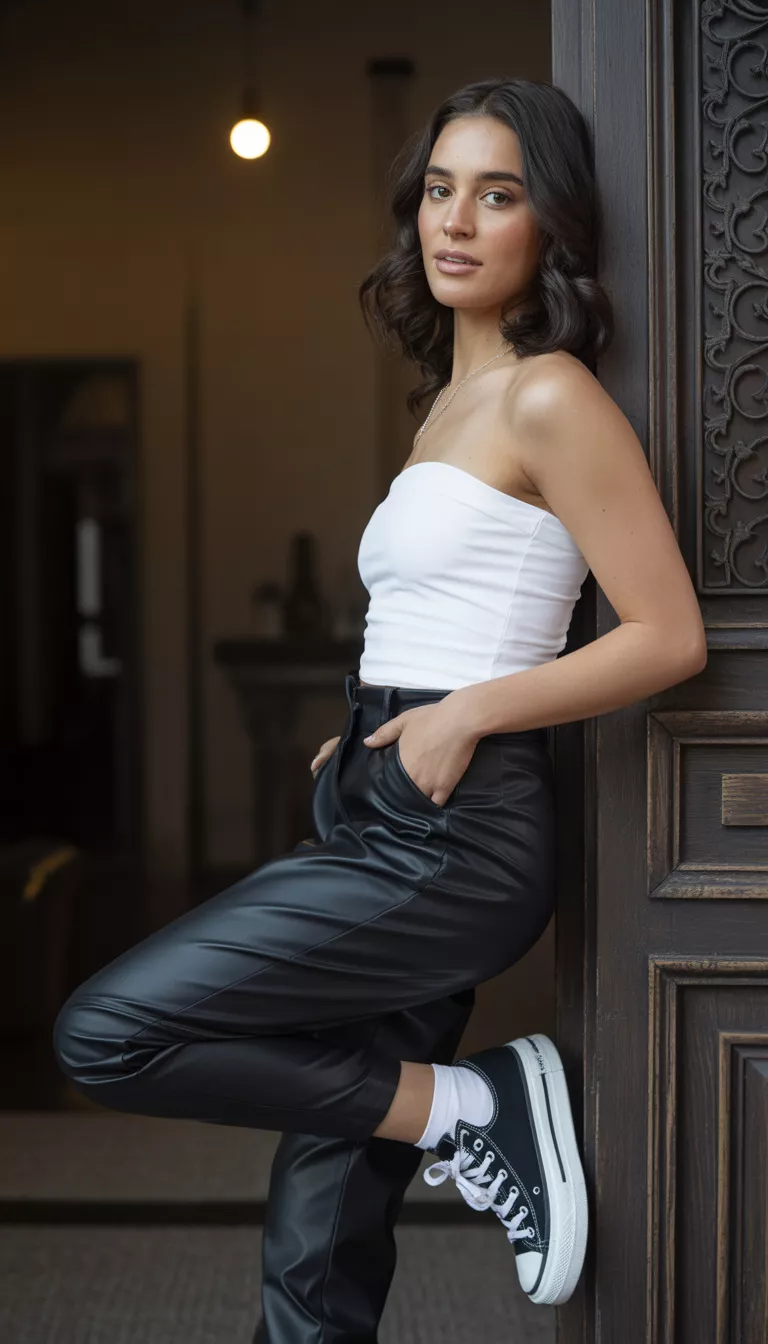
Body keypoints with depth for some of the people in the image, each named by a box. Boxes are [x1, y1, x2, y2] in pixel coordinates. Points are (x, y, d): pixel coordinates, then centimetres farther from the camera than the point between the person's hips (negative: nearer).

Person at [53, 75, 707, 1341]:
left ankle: (468, 1107, -6)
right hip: (383, 824, 8)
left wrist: (466, 713, -16)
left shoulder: (550, 398, -7)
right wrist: (365, 739, 12)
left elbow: (669, 635, -11)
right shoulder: (452, 400, 19)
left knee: (104, 1034, -14)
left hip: (454, 837, -8)